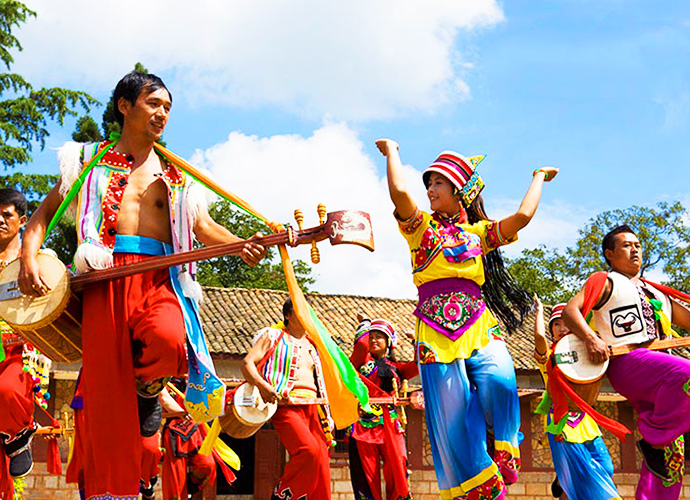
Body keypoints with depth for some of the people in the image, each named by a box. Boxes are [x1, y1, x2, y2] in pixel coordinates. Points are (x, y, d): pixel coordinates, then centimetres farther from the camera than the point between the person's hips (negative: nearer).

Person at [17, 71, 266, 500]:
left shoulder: (176, 174, 21)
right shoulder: (91, 161, 15)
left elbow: (204, 226, 16)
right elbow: (45, 212, 14)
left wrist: (241, 245, -5)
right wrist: (29, 258, -4)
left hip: (160, 276, 1)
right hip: (107, 274, -1)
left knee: (169, 342, -32)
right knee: (106, 388, -9)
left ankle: (147, 388, 4)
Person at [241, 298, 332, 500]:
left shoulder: (311, 343, 26)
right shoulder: (273, 336, 8)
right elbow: (247, 363, -3)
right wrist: (262, 385, -23)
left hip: (312, 407, 6)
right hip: (286, 405, -6)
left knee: (321, 460, -5)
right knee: (308, 450, -25)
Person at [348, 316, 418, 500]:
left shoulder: (396, 368, 18)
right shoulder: (362, 361, 11)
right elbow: (361, 343, -8)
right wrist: (365, 324, 9)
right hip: (363, 427, -1)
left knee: (398, 475, -11)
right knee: (367, 478, -2)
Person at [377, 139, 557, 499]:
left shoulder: (479, 232, 17)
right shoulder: (420, 226, 12)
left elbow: (523, 215, 3)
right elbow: (399, 191, -7)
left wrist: (538, 178, 18)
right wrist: (391, 151, 7)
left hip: (480, 327, 1)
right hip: (436, 332, -1)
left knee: (500, 381, -29)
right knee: (453, 418, -4)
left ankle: (504, 457, -6)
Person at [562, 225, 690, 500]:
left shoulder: (655, 292, 32)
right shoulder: (605, 281, 12)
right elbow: (570, 310, -1)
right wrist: (590, 338, -19)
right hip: (626, 361, -7)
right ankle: (654, 440, -20)